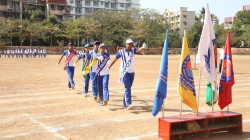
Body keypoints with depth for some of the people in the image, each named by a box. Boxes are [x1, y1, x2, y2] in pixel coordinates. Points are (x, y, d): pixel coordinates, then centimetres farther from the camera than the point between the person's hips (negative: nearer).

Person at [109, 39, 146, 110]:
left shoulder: (133, 50, 3)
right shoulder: (121, 52, -3)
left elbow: (139, 50, -17)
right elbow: (115, 60, 5)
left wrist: (143, 47, -38)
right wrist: (109, 67, 8)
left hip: (132, 72, 4)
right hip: (124, 72, -4)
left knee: (128, 88, 10)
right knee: (127, 87, -16)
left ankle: (125, 104, 22)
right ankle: (128, 104, -21)